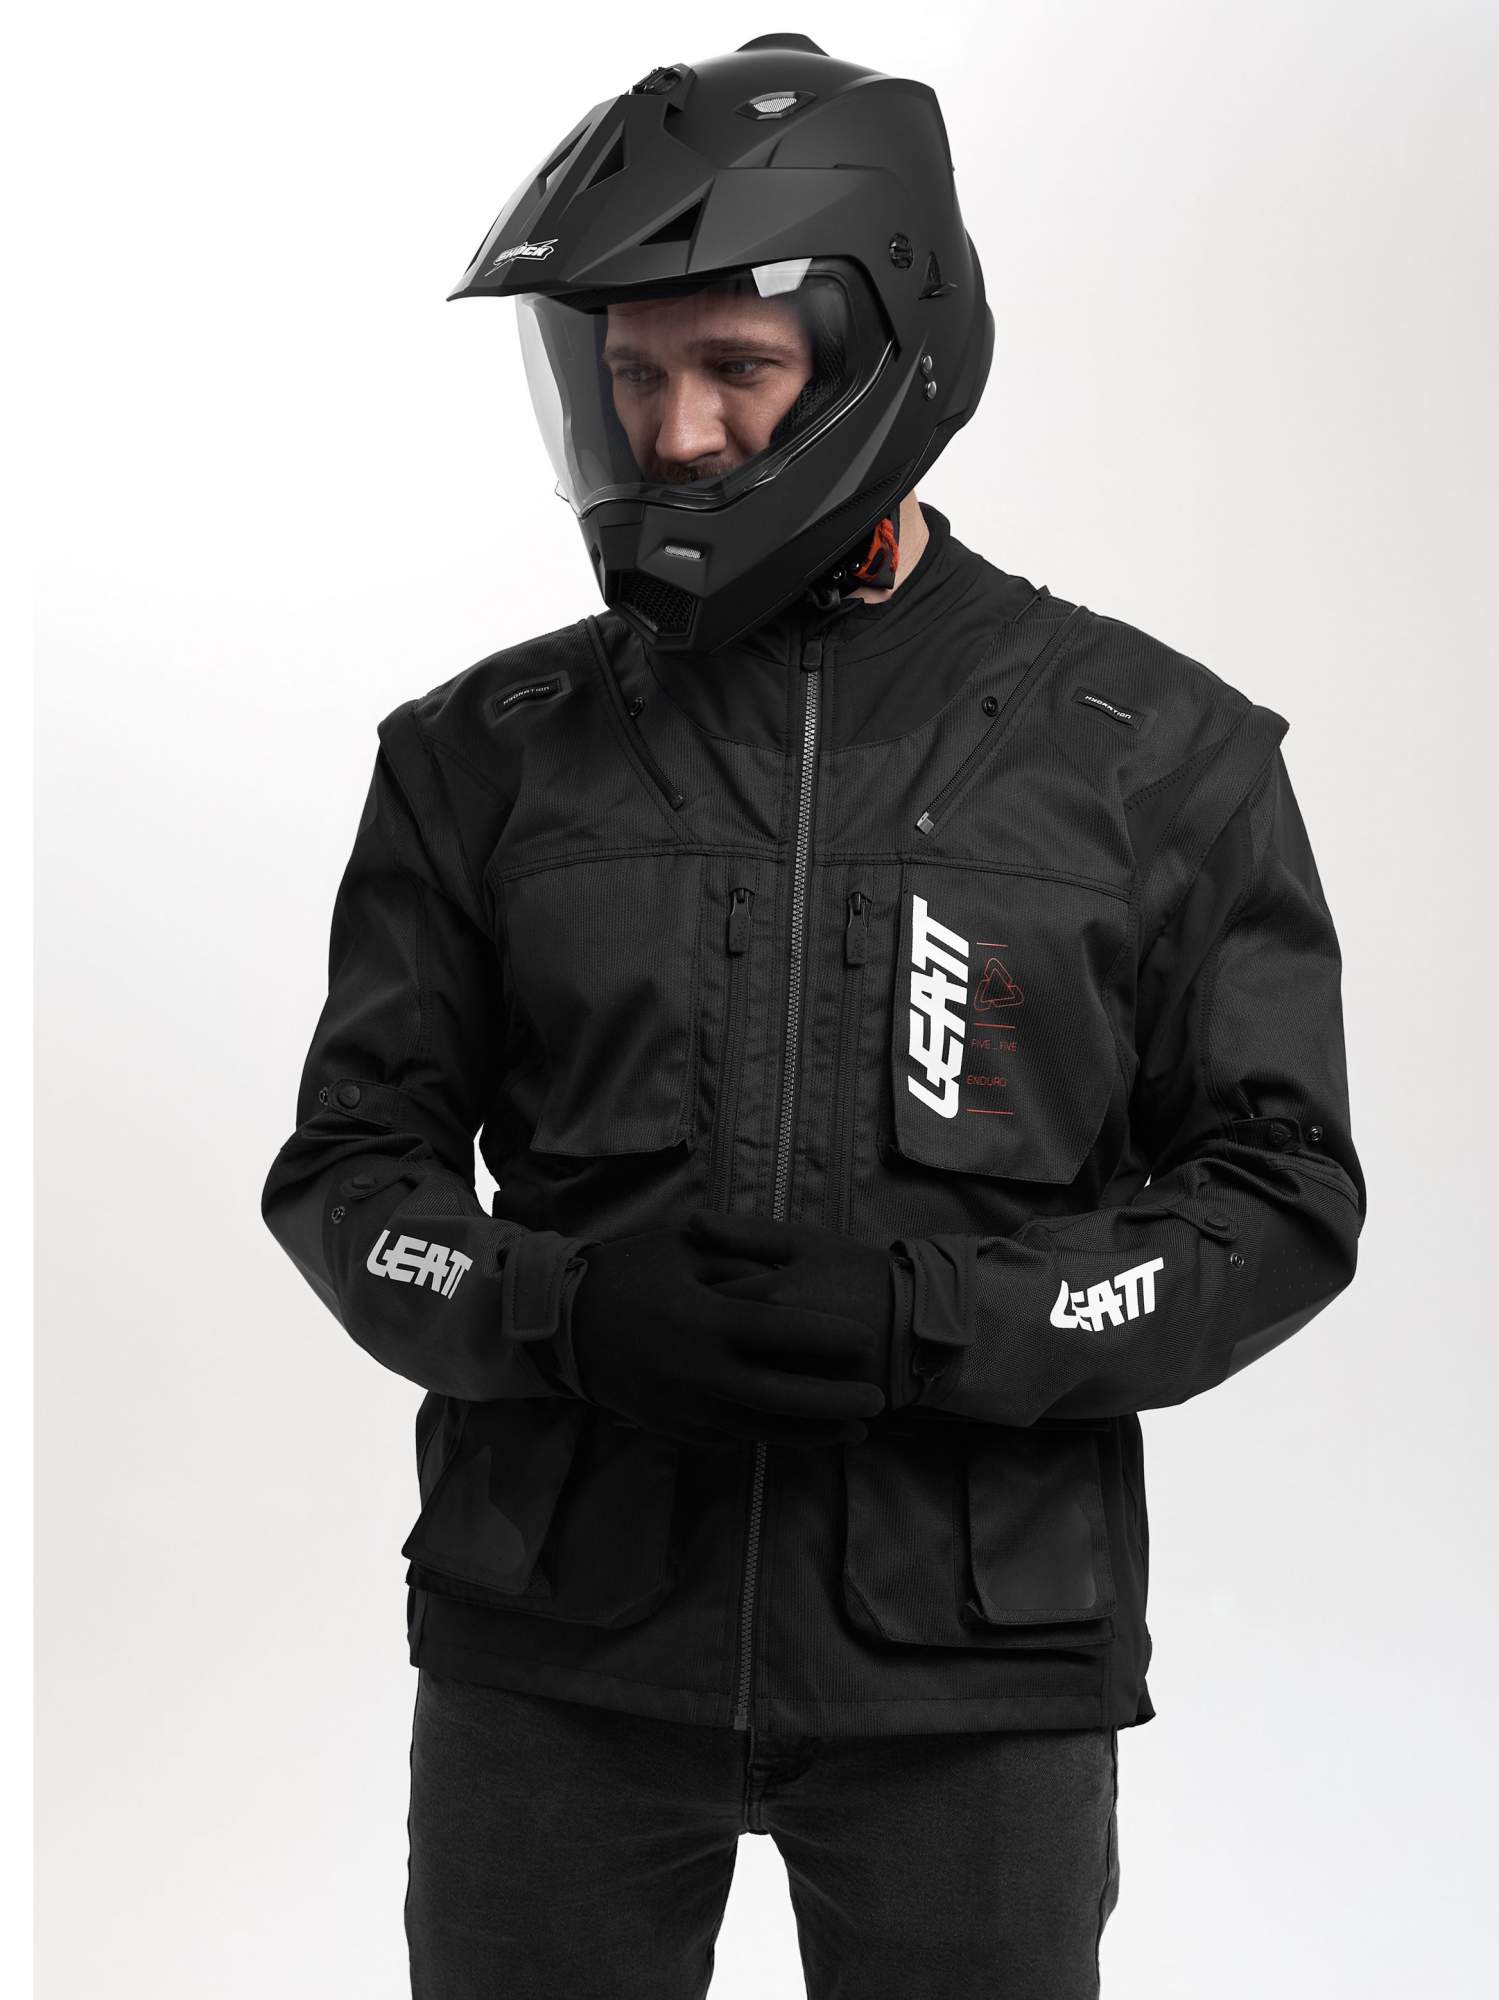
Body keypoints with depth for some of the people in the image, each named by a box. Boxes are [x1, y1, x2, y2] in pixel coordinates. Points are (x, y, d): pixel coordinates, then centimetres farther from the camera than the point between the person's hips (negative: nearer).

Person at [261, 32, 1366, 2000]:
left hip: (973, 1661, -1)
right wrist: (566, 1310, -16)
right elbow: (355, 1166, 5)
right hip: (564, 1643, 1)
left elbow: (1277, 1196, -2)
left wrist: (930, 1321, -18)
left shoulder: (1156, 756, -2)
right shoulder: (492, 756, 2)